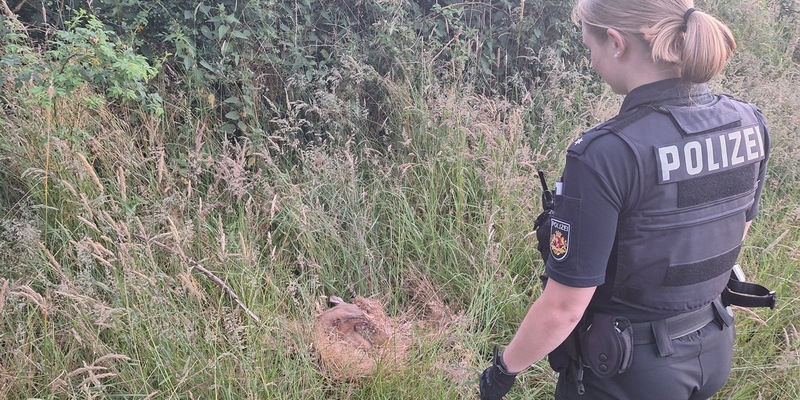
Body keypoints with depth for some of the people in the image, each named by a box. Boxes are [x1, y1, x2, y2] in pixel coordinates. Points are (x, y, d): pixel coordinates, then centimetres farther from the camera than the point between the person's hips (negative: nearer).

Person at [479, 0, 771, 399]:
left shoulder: (605, 155, -29)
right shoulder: (749, 125, -8)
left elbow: (562, 309, -23)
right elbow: (735, 235, 8)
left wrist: (504, 368, -7)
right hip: (711, 350, 6)